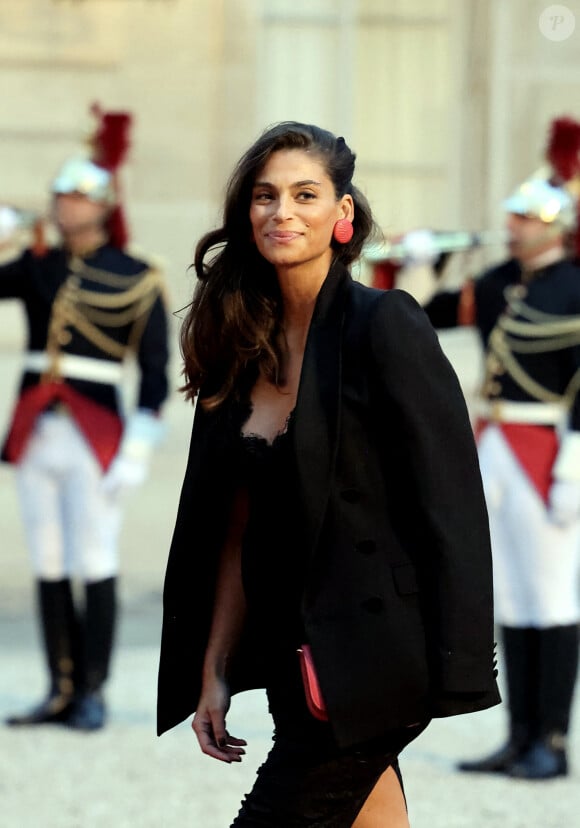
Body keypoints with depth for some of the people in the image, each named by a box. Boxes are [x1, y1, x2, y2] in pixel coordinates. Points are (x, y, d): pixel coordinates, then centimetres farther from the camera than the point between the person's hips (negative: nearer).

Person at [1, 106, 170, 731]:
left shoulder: (136, 280, -2)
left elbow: (154, 373, -4)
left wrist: (136, 453, -10)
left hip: (96, 438, -5)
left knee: (95, 568, -3)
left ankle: (93, 694, 4)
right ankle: (62, 692, 13)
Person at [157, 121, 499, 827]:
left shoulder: (384, 325, -10)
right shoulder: (247, 346, 11)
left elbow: (451, 510, -14)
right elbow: (238, 530, 14)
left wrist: (458, 682, -19)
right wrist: (214, 672, 9)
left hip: (371, 657, -6)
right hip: (297, 662, 7)